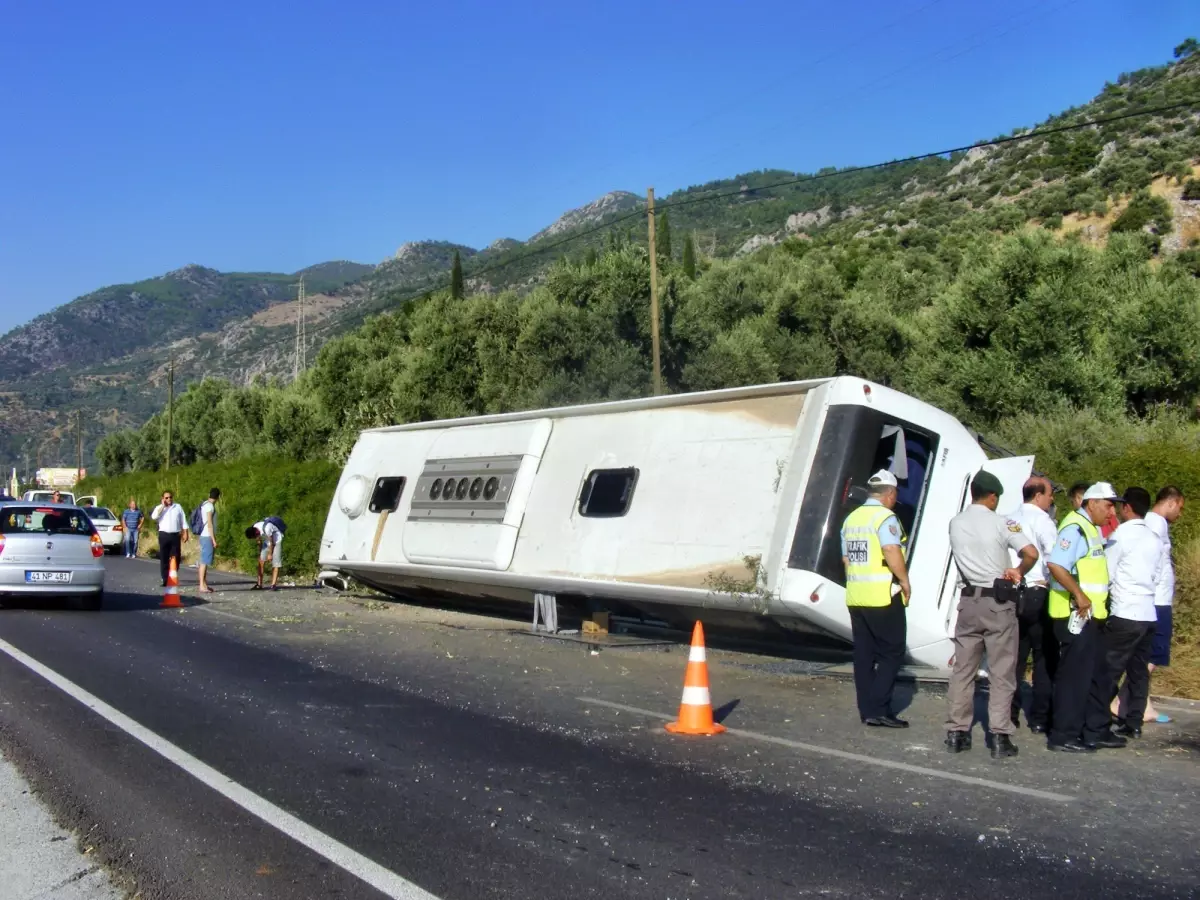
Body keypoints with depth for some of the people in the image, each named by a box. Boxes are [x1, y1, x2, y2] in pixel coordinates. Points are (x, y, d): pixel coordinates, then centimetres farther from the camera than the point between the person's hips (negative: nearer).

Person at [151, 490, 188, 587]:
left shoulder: (178, 507, 9)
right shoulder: (159, 508, 6)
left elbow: (183, 521, 10)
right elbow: (154, 517, -14)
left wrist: (185, 533, 3)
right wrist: (162, 506, -10)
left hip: (175, 535, 1)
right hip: (164, 535, -1)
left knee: (176, 558, 2)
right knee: (164, 558, -1)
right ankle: (165, 580, 3)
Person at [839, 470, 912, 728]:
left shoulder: (851, 518, 15)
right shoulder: (885, 517, -11)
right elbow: (892, 551, -24)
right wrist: (904, 581, -14)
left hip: (856, 597, 8)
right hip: (883, 597, -8)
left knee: (864, 655, 10)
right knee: (891, 653, -1)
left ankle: (866, 709, 13)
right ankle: (878, 709, -6)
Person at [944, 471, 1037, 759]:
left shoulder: (955, 524, 4)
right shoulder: (1001, 523, -11)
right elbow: (1031, 553, -19)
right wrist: (1018, 572, 1)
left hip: (969, 600, 4)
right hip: (998, 602, -4)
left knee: (963, 669, 9)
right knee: (1001, 672, 2)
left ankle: (956, 733, 12)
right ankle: (1000, 737, 2)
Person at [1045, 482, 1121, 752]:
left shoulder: (1091, 529, 16)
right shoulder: (1075, 528, -15)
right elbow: (1055, 564, -28)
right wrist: (1079, 595, -27)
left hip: (1087, 615, 10)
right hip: (1075, 615, -10)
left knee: (1087, 673, 16)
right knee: (1074, 674, -5)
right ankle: (1063, 735, 0)